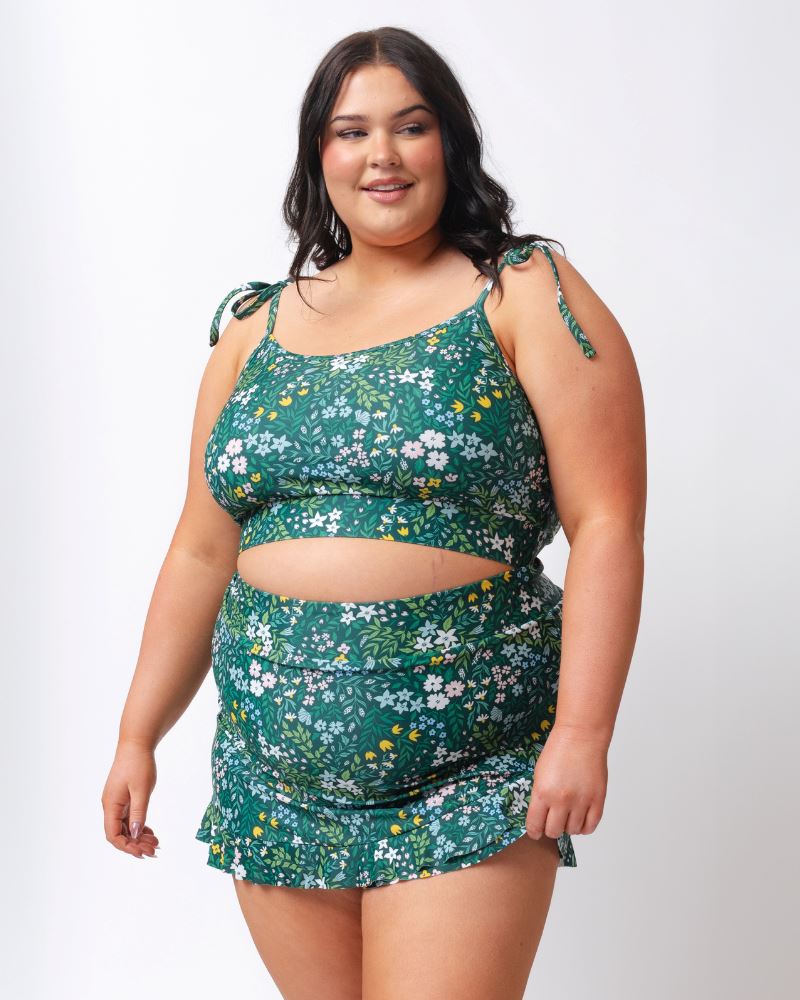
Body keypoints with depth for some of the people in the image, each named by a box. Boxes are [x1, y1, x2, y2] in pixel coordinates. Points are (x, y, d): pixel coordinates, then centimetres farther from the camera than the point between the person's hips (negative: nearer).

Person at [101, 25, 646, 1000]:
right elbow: (202, 554, 13)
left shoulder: (526, 297, -1)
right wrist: (138, 736, 11)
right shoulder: (256, 328, 11)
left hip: (468, 778, -4)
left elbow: (605, 525, -8)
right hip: (276, 778, 4)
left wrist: (582, 733, -16)